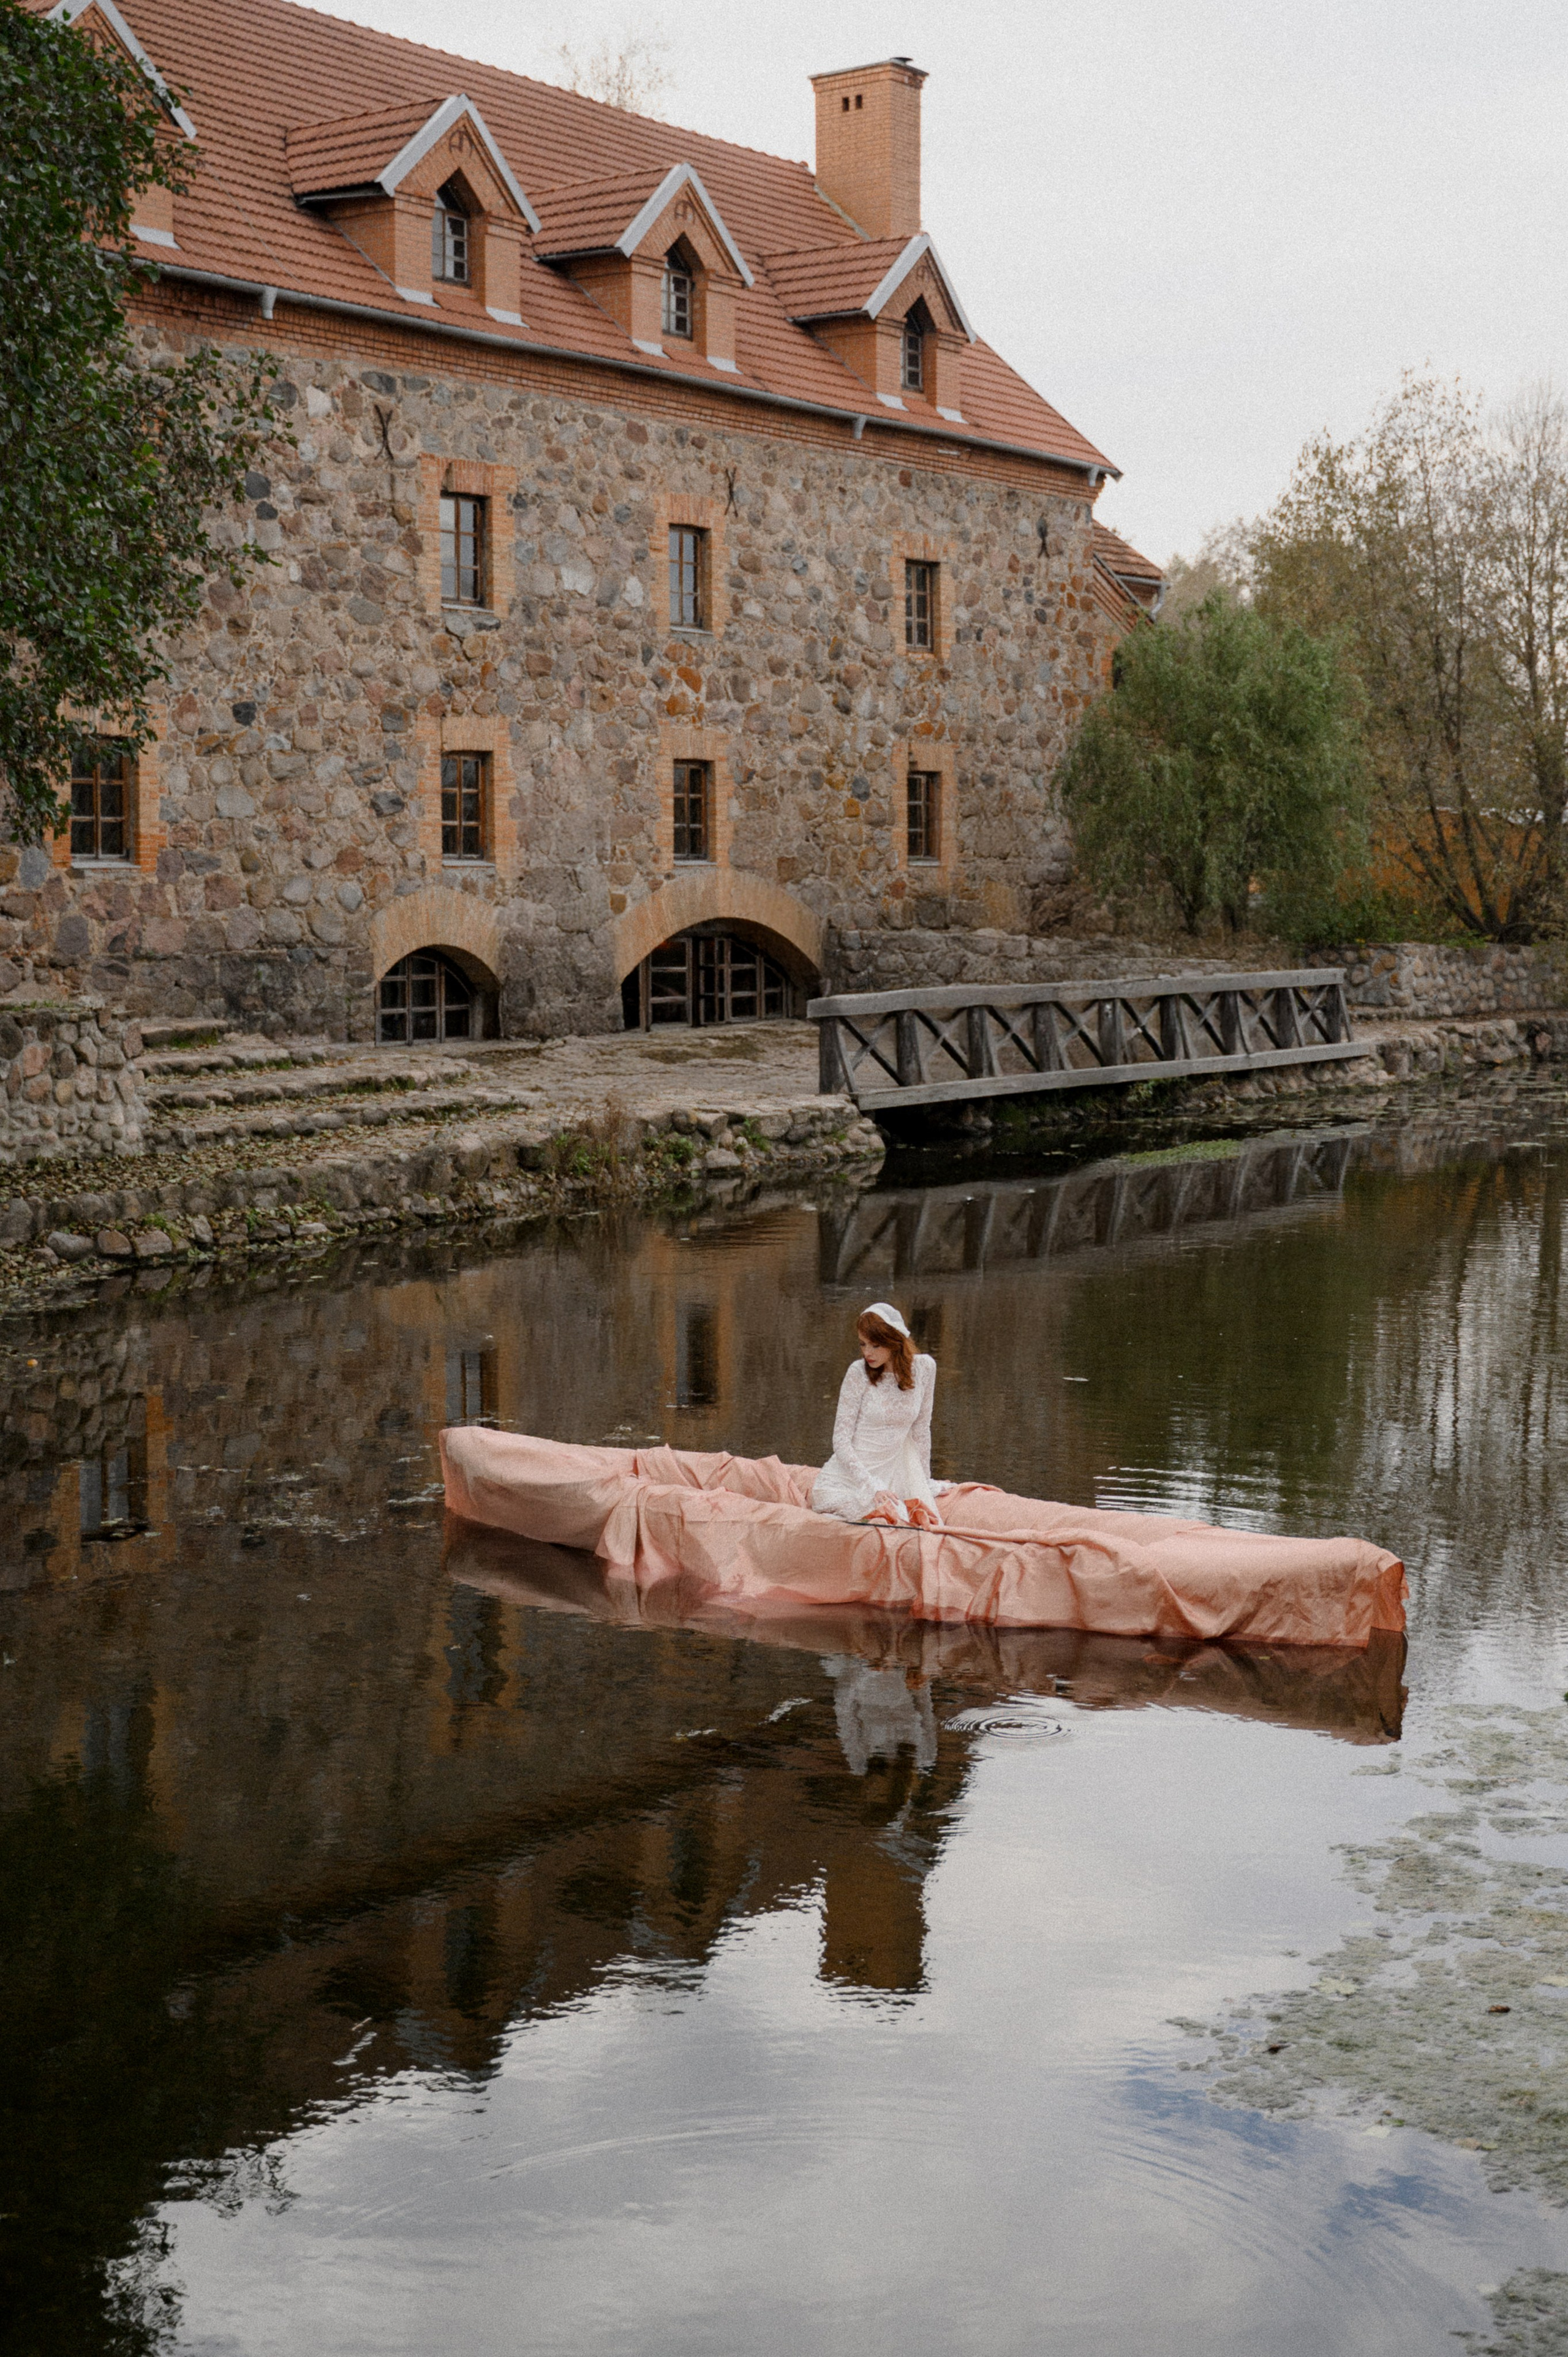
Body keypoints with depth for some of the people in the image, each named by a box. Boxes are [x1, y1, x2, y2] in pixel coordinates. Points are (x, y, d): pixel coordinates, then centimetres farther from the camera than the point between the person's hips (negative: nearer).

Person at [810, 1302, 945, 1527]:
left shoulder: (924, 1368, -6)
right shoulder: (859, 1373, -14)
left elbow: (921, 1430, 6)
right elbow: (841, 1440, -14)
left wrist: (925, 1482, 8)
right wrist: (873, 1488, -23)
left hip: (897, 1465, 2)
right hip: (853, 1470, -2)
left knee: (929, 1522, -22)